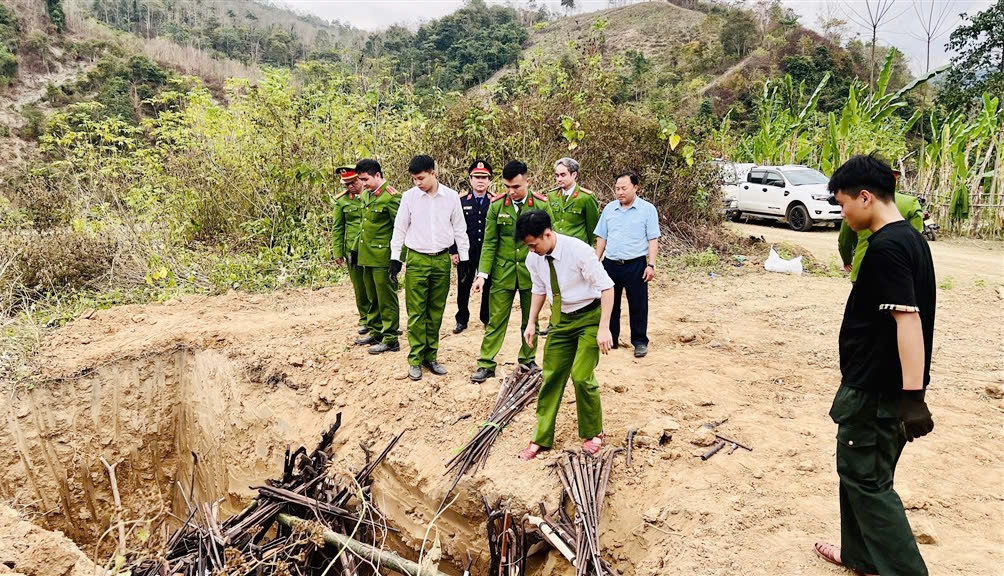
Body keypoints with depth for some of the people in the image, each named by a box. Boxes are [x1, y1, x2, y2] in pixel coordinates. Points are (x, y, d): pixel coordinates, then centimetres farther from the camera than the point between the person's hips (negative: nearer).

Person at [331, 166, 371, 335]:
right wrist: (337, 252, 2)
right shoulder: (341, 200, 3)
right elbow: (337, 228, 7)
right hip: (353, 250, 1)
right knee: (360, 287, 8)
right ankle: (365, 319, 23)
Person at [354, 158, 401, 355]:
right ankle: (375, 332, 29)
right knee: (372, 298, 17)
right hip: (367, 256, 9)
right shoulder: (367, 195, 12)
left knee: (387, 298, -1)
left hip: (383, 257, -8)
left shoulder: (390, 197, -15)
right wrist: (357, 250, 19)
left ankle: (390, 340, 7)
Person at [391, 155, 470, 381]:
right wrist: (395, 258, 1)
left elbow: (460, 229, 6)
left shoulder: (451, 196, 0)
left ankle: (431, 356, 19)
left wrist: (464, 258, 5)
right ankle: (415, 360, 8)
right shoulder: (409, 196, -2)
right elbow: (400, 228, 4)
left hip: (442, 260, 1)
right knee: (416, 312, 0)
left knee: (436, 312, 9)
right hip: (417, 260, -1)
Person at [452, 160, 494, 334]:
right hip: (466, 253, 0)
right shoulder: (460, 201, 1)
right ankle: (462, 320, 23)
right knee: (463, 287, 8)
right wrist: (453, 251, -4)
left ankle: (487, 318, 25)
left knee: (489, 287, 8)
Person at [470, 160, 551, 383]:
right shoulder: (496, 205, -4)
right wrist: (483, 273, -10)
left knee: (530, 321, 13)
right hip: (503, 273, 0)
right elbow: (490, 242, -2)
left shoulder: (541, 204, -6)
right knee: (496, 320, 4)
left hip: (531, 272, 0)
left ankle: (528, 360, 29)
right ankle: (486, 364, 12)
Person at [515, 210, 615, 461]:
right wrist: (531, 322, 7)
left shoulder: (579, 250, -25)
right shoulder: (534, 259, -7)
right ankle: (542, 438, 18)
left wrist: (604, 328, -25)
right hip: (560, 318, 5)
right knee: (551, 376, 6)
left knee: (582, 377, -11)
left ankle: (593, 434, 14)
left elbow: (606, 287, -21)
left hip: (588, 316, -5)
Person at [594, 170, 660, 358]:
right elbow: (602, 238, 13)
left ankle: (640, 342, 16)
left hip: (635, 265, -4)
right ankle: (610, 339, 24)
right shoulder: (609, 209, 7)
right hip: (610, 264, 4)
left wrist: (651, 265, -12)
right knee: (610, 304, 11)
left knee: (638, 305, 4)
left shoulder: (647, 209, -3)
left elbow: (653, 240, -5)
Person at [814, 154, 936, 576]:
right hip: (884, 383, 10)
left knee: (865, 477, 1)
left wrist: (913, 396, -28)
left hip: (875, 389, -10)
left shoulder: (885, 247, -20)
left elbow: (908, 319, -27)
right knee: (863, 470, 20)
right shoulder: (911, 238, 10)